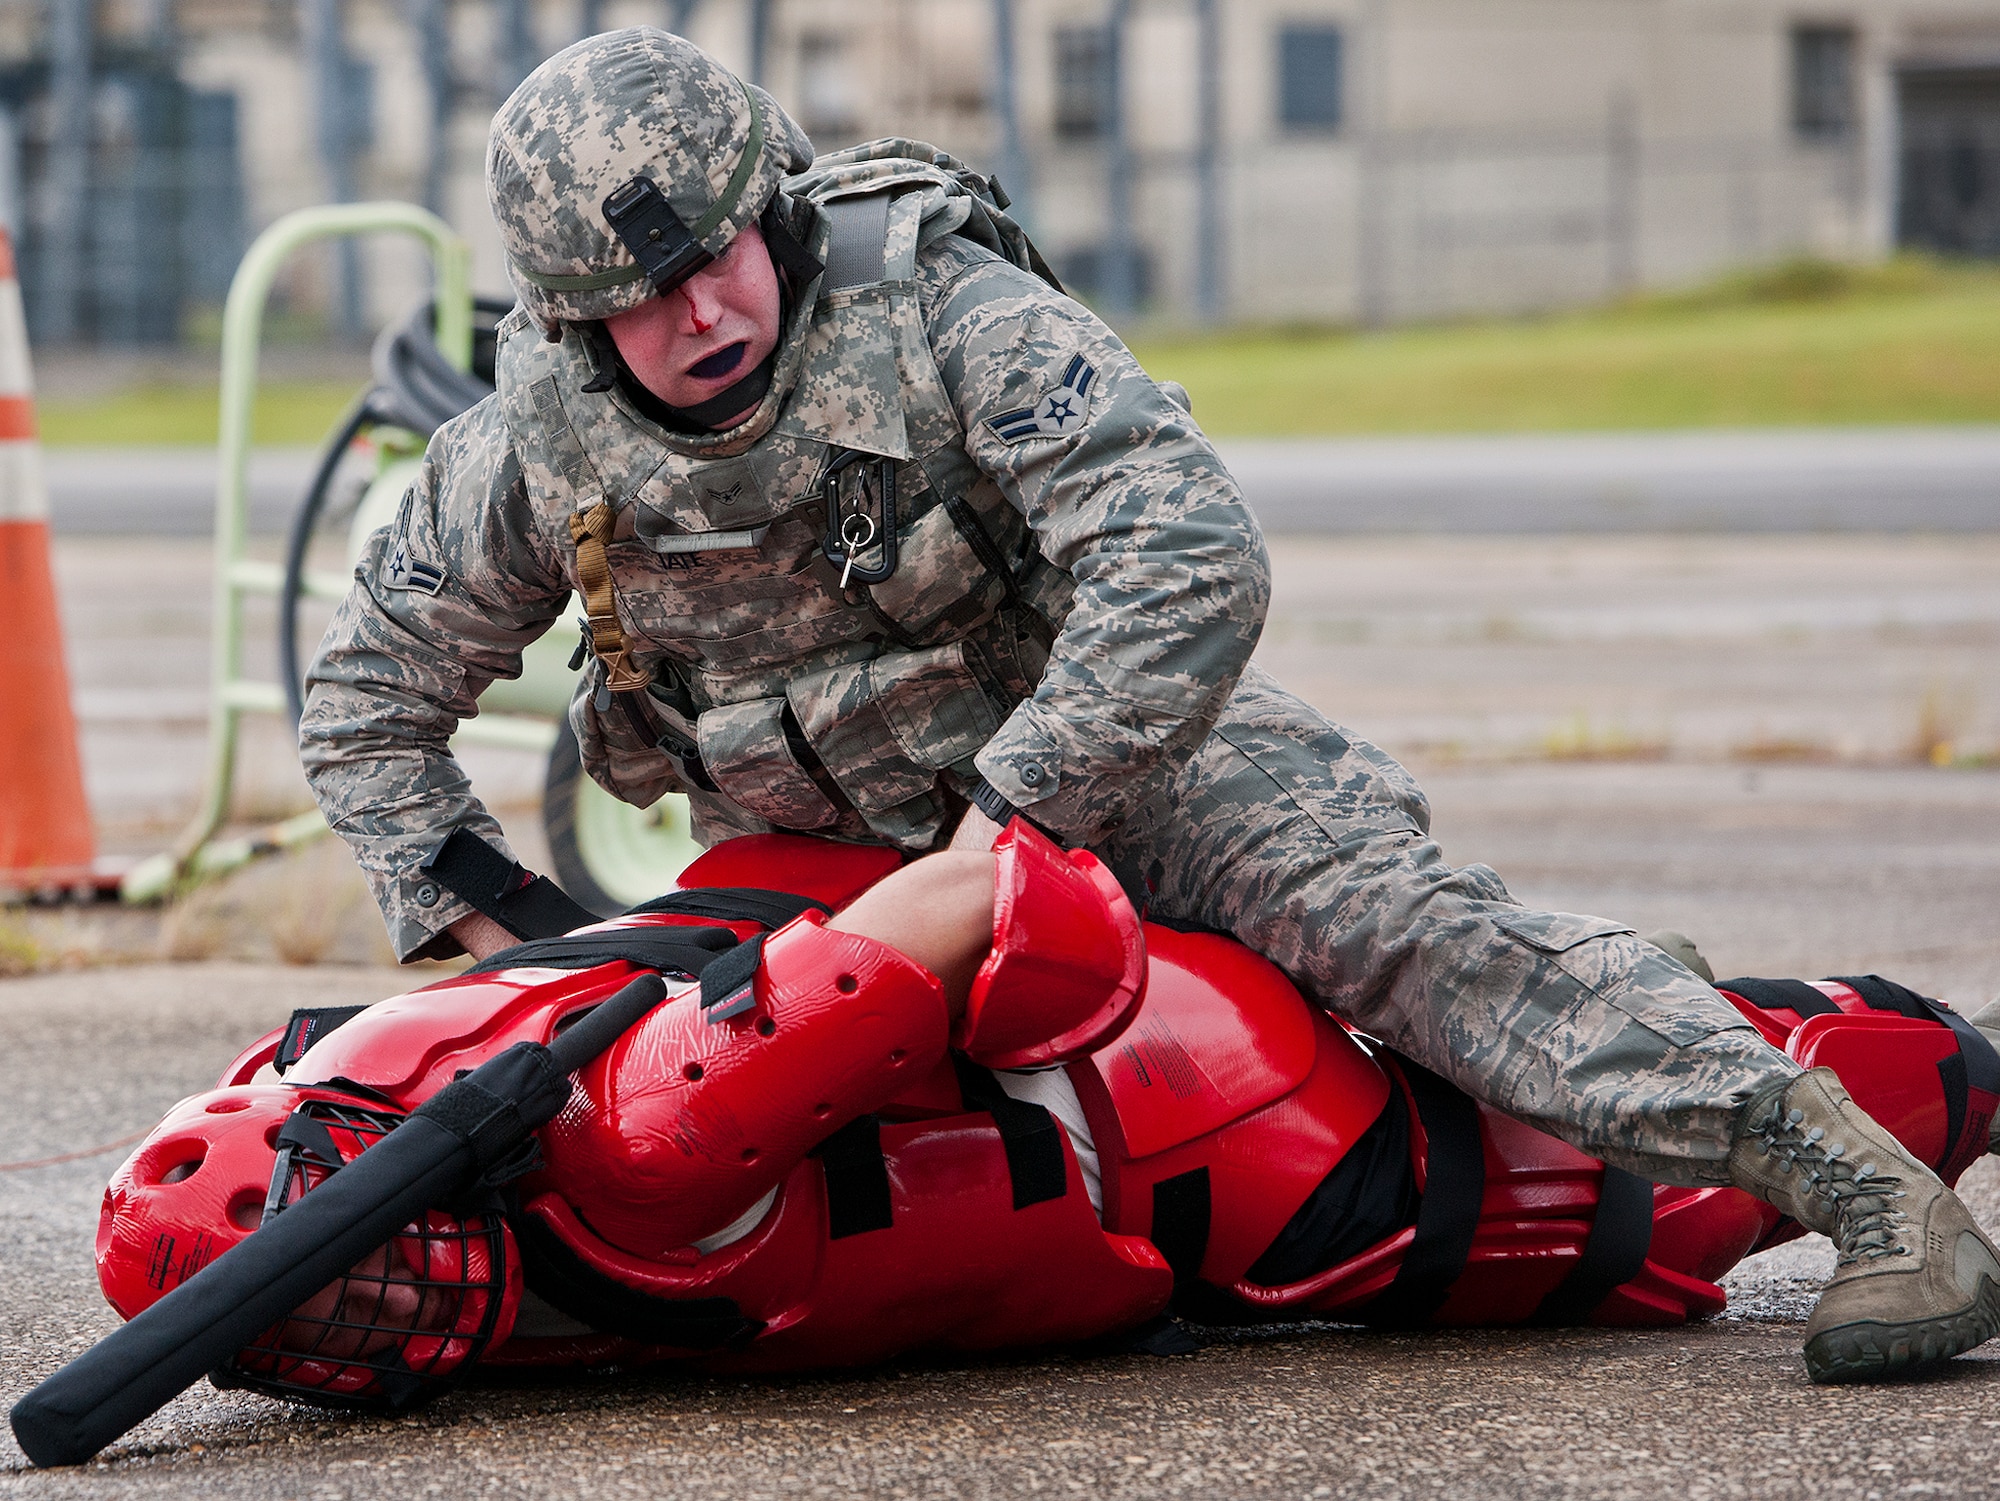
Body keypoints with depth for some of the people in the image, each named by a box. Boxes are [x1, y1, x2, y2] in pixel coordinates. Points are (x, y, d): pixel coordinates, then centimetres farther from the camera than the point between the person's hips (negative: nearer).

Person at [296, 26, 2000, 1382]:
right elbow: (372, 699, 1)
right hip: (839, 853, 6)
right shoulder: (541, 454, -15)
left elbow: (1192, 562, -37)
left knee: (1384, 919, -26)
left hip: (1125, 748, -6)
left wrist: (1005, 816, -37)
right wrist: (472, 935, -10)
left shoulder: (943, 312, -28)